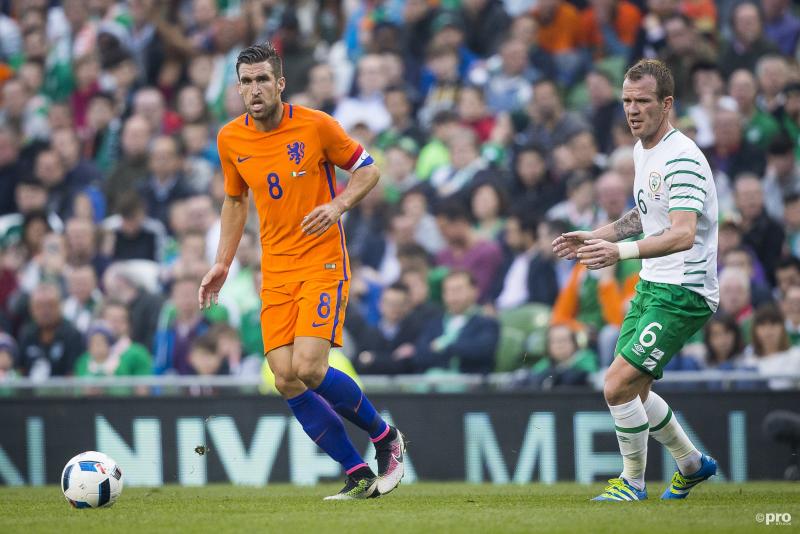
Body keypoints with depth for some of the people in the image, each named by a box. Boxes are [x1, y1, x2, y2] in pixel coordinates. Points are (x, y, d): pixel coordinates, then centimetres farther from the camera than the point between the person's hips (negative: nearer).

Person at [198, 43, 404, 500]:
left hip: (323, 263, -5)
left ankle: (386, 437, 6)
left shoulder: (315, 126, -9)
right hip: (276, 271, 5)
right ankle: (359, 475, 4)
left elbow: (368, 169, 2)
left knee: (309, 370, -19)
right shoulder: (231, 140, 4)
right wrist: (223, 263, 14)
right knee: (286, 381, -6)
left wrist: (339, 205, -16)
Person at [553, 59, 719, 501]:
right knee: (633, 390, 15)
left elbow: (682, 234, -32)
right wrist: (594, 237, 22)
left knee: (618, 386, -14)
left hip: (682, 293, -10)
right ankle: (692, 464, 35)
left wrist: (622, 251, -44)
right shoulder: (642, 150, 10)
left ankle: (633, 482, 4)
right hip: (651, 285, 10)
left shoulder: (682, 158, -20)